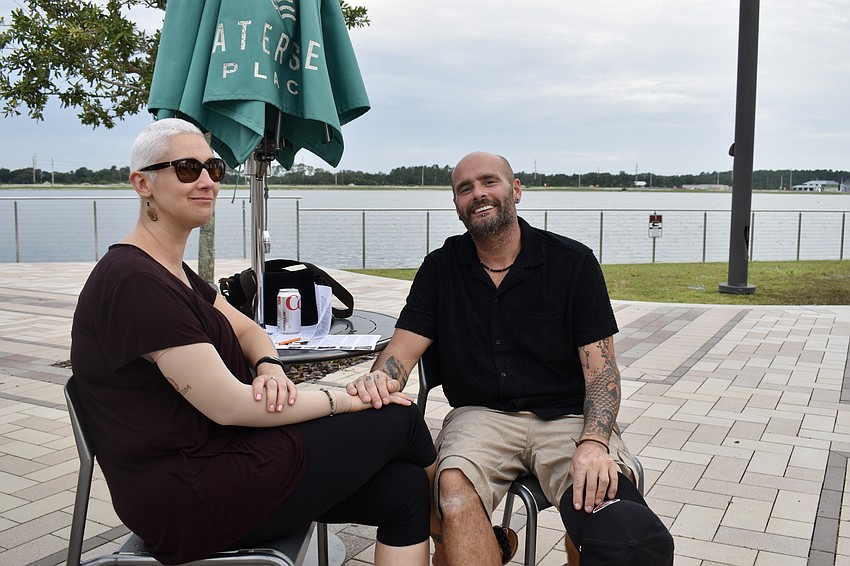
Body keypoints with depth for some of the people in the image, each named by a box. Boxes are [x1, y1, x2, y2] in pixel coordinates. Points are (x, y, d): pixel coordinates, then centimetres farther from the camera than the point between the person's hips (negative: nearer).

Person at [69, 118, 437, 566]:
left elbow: (248, 330, 18)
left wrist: (269, 367, -8)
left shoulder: (172, 271, 12)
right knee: (398, 419, -4)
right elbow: (228, 405, -22)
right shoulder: (134, 281, -20)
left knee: (403, 489, -4)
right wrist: (346, 399, -11)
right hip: (184, 500, -9)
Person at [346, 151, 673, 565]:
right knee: (453, 489, -32)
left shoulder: (573, 262, 3)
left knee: (600, 494, -29)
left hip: (567, 417, 0)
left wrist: (593, 443, -19)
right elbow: (404, 346, 4)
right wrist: (379, 378, -22)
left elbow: (600, 368, -1)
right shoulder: (440, 268, 10)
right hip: (480, 416, 1)